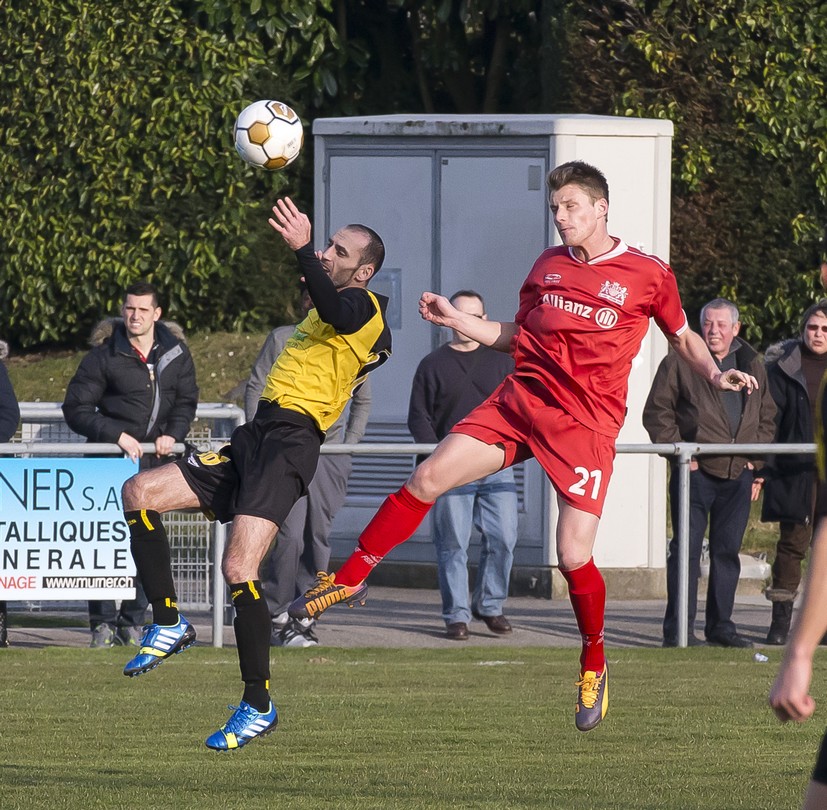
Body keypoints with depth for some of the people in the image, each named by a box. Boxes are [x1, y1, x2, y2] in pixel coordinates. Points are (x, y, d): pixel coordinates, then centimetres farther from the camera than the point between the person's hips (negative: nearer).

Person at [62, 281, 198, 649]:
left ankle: (132, 622, 13)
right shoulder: (104, 355, -7)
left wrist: (173, 434, -5)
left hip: (155, 459, 3)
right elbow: (76, 408, -5)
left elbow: (186, 401, 14)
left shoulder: (176, 353, 3)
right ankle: (103, 622, -3)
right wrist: (117, 435, -14)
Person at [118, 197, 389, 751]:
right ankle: (169, 624, 4)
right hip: (256, 436, 10)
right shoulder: (329, 310, 27)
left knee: (239, 569, -21)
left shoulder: (366, 307, -4)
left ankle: (259, 706, -11)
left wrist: (301, 249, -37)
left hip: (292, 440, -10)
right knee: (140, 493, -3)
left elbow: (338, 313, -28)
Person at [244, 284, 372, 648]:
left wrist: (350, 445, 9)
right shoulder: (282, 339, 3)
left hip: (329, 457, 3)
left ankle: (305, 619, 8)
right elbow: (255, 388, 6)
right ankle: (275, 615, -2)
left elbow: (362, 401, 21)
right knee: (288, 535, -13)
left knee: (318, 538, 1)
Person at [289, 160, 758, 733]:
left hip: (587, 424, -4)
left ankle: (594, 665, 14)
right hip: (520, 400, 4)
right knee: (428, 478, -10)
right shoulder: (548, 265, 12)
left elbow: (684, 337, 13)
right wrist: (456, 319, 13)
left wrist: (716, 375, -4)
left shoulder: (649, 275, -1)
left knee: (574, 556, -11)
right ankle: (350, 579, 4)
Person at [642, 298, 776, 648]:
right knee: (687, 549, -5)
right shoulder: (679, 363, -1)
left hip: (738, 475, 4)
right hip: (696, 472, -4)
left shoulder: (751, 364, 12)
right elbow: (657, 413, -1)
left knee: (727, 550, 9)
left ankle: (720, 625, 17)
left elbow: (767, 417, 19)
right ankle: (678, 629, -3)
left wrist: (757, 463, 10)